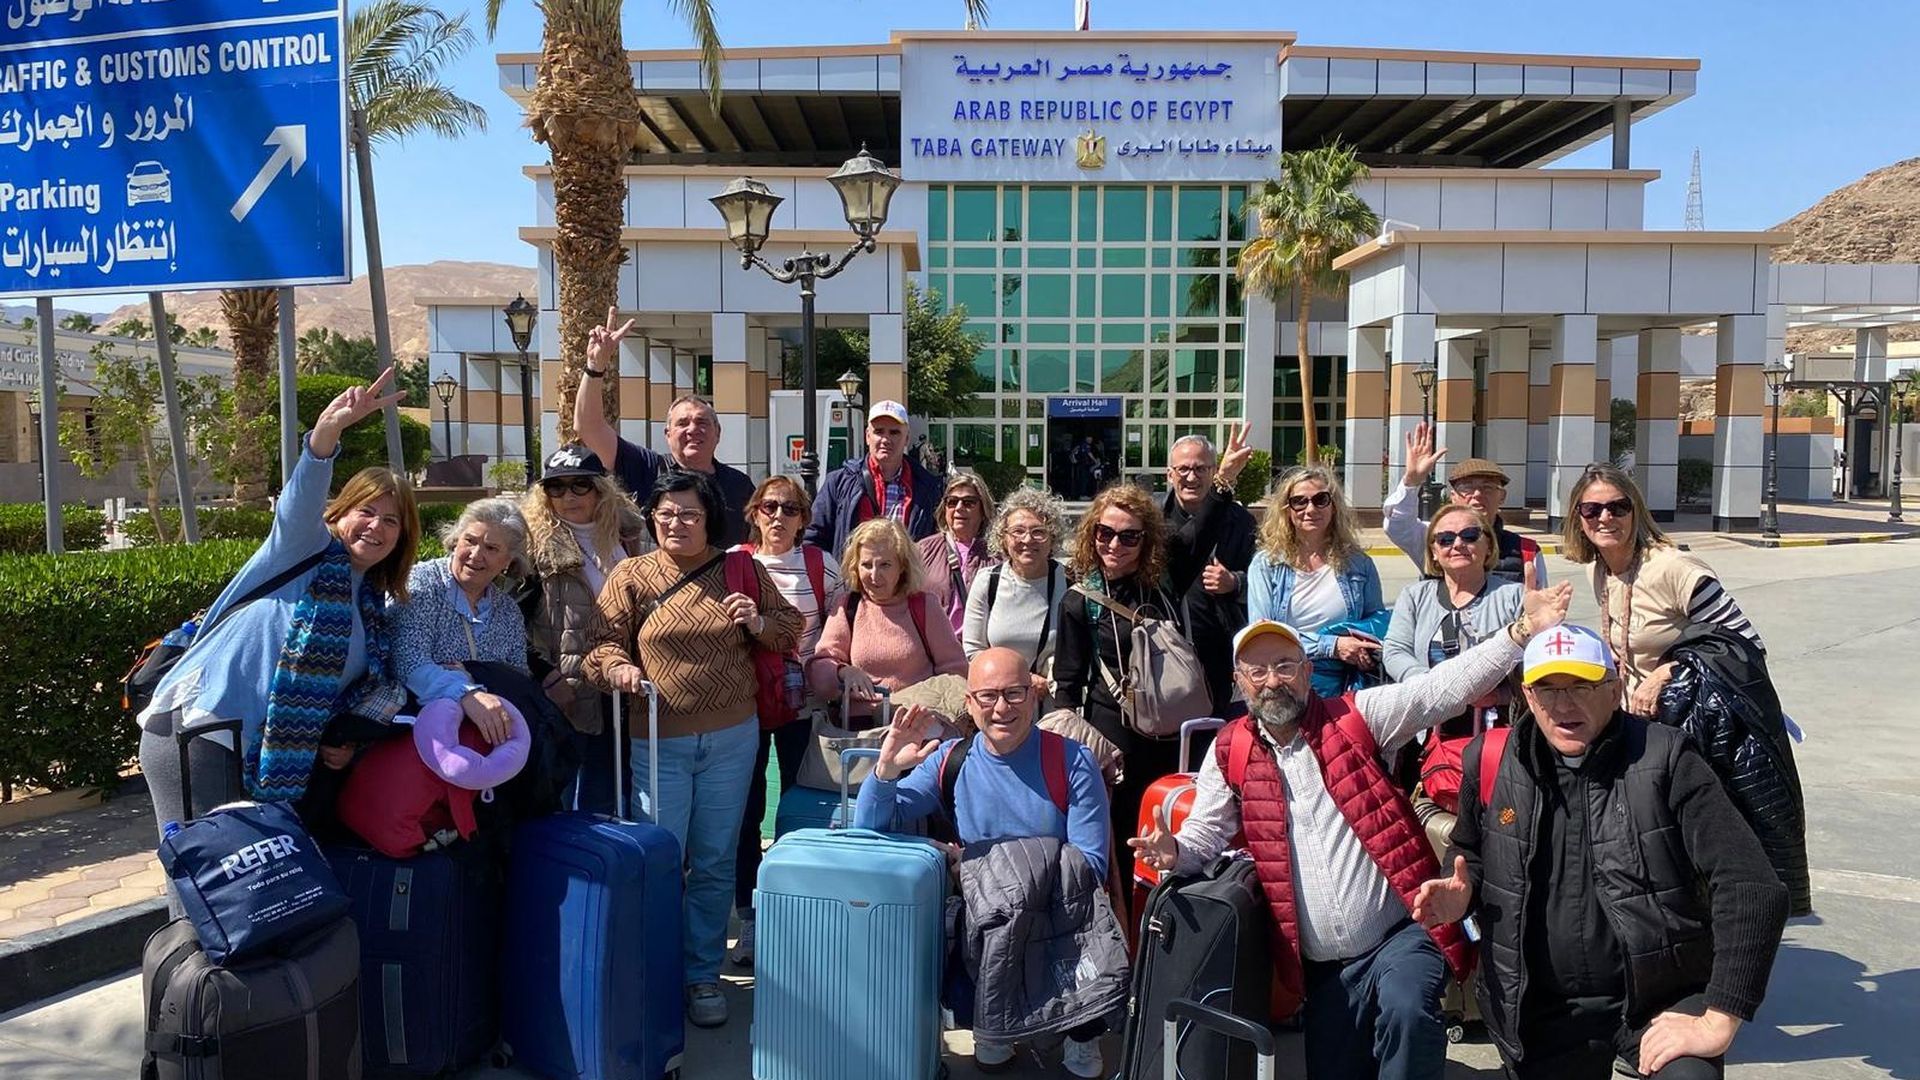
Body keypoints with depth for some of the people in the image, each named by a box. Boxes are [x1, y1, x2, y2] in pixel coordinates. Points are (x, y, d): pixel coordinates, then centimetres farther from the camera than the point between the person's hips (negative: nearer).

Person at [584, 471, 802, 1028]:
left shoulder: (742, 570, 3)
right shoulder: (630, 575, 0)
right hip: (658, 742, -1)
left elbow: (791, 626, 9)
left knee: (715, 863, 11)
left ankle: (703, 974, 26)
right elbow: (604, 641, -2)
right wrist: (617, 666, -23)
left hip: (732, 740, 1)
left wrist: (759, 624, -11)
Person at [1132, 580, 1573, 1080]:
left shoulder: (1355, 718, -3)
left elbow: (1442, 689, -9)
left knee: (1407, 1011, -30)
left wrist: (1521, 630, -17)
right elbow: (1205, 832, 6)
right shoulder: (1230, 752, 3)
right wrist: (1174, 851, -17)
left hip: (1400, 936, -3)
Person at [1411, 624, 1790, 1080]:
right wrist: (1462, 895, -6)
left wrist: (1718, 1021, -18)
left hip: (1662, 1002, -3)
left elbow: (1751, 889, -16)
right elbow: (1471, 855, 16)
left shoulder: (1663, 760, -12)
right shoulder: (1491, 764, -3)